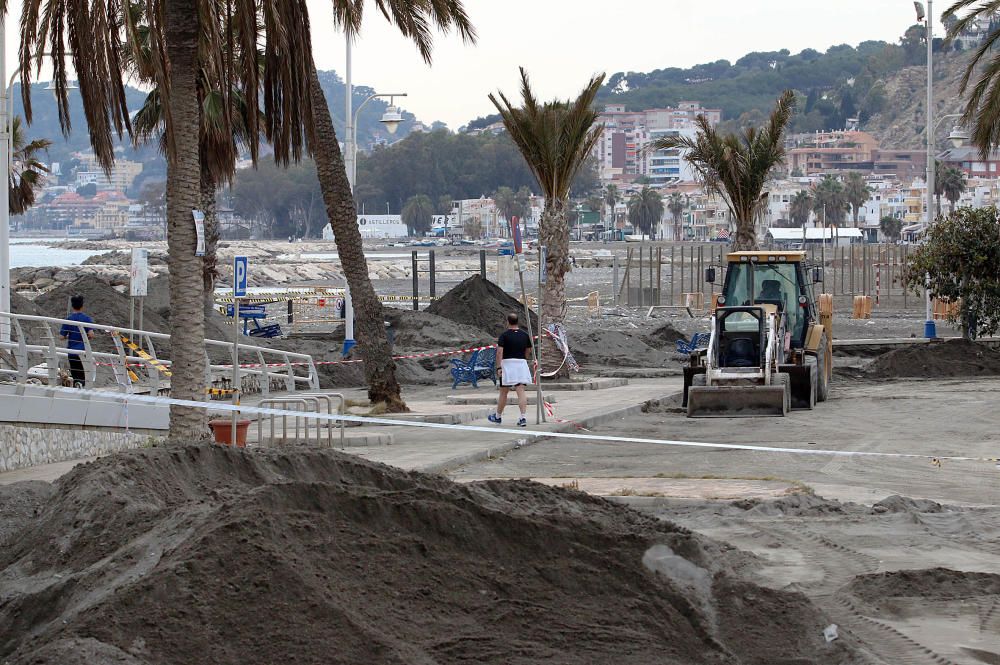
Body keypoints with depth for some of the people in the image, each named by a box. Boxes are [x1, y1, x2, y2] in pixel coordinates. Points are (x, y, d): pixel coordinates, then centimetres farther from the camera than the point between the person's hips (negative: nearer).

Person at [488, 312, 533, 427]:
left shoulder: (504, 335, -7)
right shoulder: (525, 335, 6)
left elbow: (499, 352, -15)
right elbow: (528, 350, 17)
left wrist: (499, 367, -15)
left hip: (508, 363, -3)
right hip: (522, 363, 3)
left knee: (503, 393, 9)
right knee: (521, 391, -3)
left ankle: (497, 416, 25)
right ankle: (523, 417, -14)